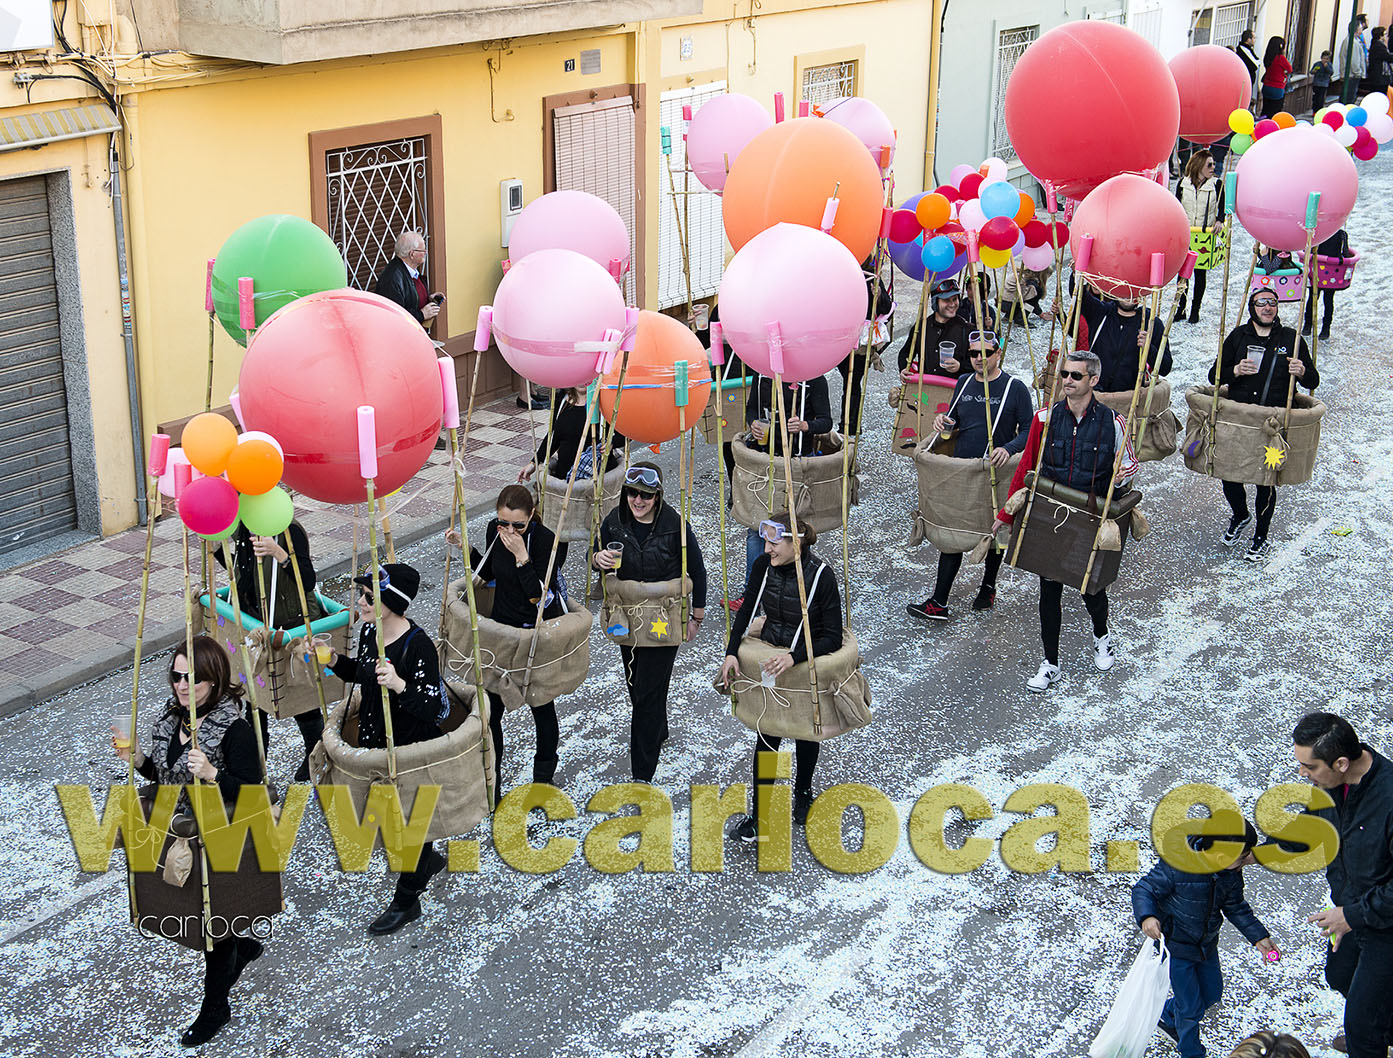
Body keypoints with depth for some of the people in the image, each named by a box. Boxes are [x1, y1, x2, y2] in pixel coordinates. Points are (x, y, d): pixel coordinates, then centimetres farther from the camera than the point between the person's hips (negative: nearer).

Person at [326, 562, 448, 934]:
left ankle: (406, 902, 31)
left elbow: (431, 708, -29)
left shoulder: (418, 647, -28)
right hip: (372, 740, 8)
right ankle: (428, 860, 52)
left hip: (411, 750, -8)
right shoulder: (368, 630, -4)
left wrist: (399, 685, -44)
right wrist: (336, 661, -3)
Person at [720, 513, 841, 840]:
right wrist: (731, 652, -11)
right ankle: (759, 815, 14)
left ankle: (803, 794, 45)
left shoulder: (821, 576, -25)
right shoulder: (764, 566, -12)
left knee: (805, 733, 19)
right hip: (770, 659, 3)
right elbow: (746, 611, 1)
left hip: (808, 663, -3)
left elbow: (833, 638, -22)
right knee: (766, 735, 5)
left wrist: (794, 657, -34)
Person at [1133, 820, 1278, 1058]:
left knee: (1212, 993, 24)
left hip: (1206, 944, 7)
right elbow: (1144, 889, -24)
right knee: (1191, 1007, 6)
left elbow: (1235, 906, 5)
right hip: (1176, 946, -7)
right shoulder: (1177, 865, -34)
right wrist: (1146, 916, -43)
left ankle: (1168, 1016, 51)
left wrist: (1258, 936, 1)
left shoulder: (1231, 872, -12)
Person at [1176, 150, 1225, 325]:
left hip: (1206, 235, -1)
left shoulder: (1217, 184, 0)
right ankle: (1180, 309, 14)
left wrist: (1219, 221, -15)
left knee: (1200, 273, 4)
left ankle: (1195, 310, 14)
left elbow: (1222, 207, 4)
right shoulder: (1183, 183, 3)